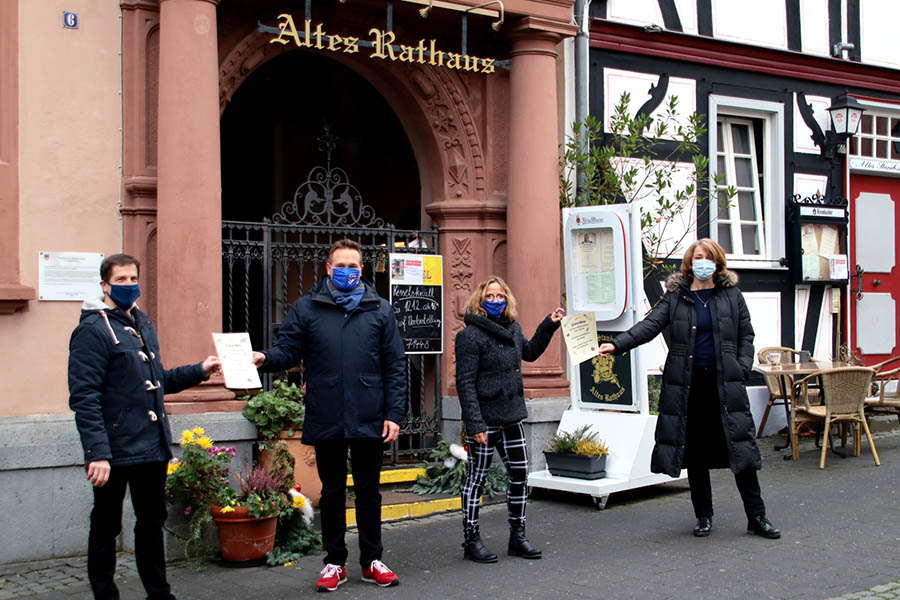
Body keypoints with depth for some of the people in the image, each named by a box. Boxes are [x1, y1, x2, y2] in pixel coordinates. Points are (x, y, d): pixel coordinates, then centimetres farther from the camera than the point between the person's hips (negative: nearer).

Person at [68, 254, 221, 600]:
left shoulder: (142, 324, 14)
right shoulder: (93, 330, -12)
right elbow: (84, 397, -19)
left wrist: (199, 371, 12)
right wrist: (97, 452, -25)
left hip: (152, 448, 8)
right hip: (115, 452, -8)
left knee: (152, 522, 16)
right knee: (106, 527, 6)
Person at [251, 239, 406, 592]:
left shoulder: (380, 310, 4)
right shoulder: (306, 309, 4)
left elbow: (395, 366, 3)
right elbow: (289, 351, -1)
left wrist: (394, 414, -4)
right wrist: (265, 358, -24)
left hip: (370, 421, 0)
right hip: (326, 421, 0)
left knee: (369, 491, 11)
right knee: (332, 492, 11)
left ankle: (371, 561, 24)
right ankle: (334, 563, 23)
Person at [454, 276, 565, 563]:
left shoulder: (512, 328, 11)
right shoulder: (470, 335, -11)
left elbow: (530, 352, 32)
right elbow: (465, 383, -15)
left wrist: (549, 325, 22)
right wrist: (474, 424, -21)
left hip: (511, 416, 7)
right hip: (485, 418, -7)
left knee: (520, 474, 9)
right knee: (476, 477, 2)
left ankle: (517, 536, 21)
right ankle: (471, 541, 11)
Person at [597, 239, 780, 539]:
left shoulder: (732, 295, 7)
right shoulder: (675, 297, 5)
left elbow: (746, 336, 10)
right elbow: (650, 325, -6)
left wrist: (742, 369, -4)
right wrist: (617, 344, -20)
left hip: (724, 382, 0)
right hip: (687, 383, 1)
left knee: (741, 446, -1)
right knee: (695, 451, 6)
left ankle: (756, 517, 8)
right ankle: (704, 516, 19)